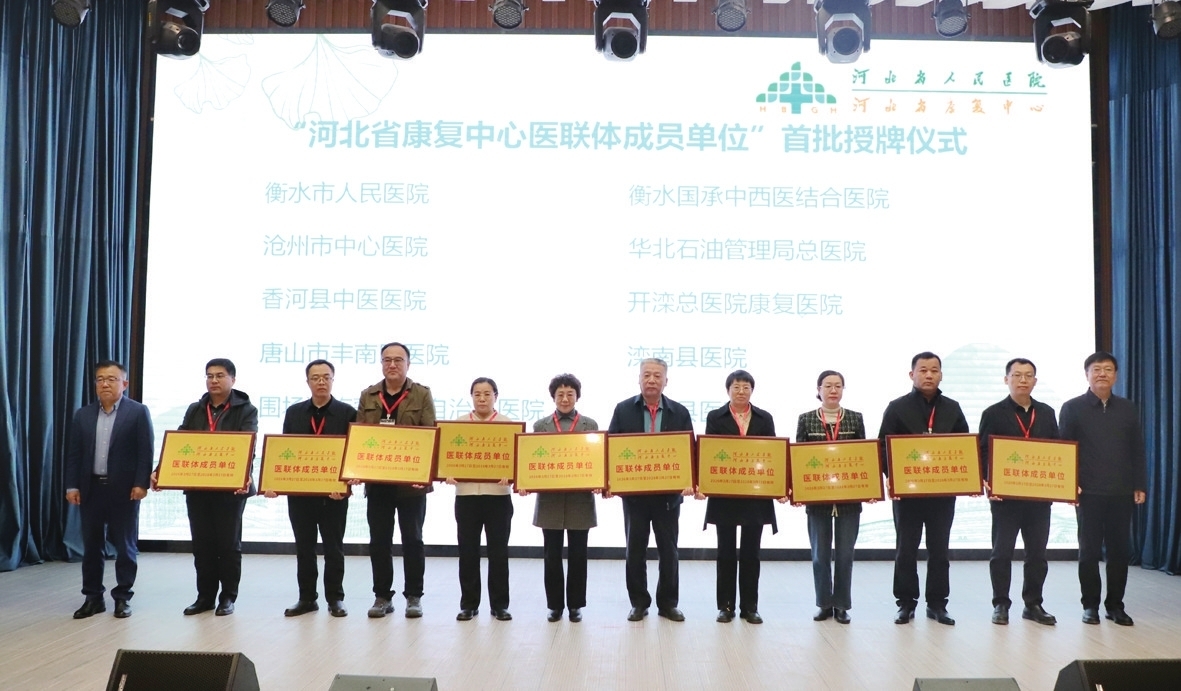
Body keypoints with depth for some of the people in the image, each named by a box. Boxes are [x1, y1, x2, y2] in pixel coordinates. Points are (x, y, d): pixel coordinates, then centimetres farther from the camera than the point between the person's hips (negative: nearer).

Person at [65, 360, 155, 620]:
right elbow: (73, 453, 9)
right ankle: (93, 597, 19)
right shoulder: (82, 415, 10)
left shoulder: (138, 412, -2)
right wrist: (72, 486, 1)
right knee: (91, 546, 9)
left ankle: (122, 597, 14)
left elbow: (146, 452, -7)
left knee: (125, 545, 4)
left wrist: (141, 484, -14)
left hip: (124, 489, -4)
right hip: (91, 488, 4)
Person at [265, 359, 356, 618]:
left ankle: (335, 598, 17)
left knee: (334, 547, 6)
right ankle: (307, 597, 20)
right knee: (304, 547, 10)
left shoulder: (347, 412, -1)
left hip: (334, 492, -3)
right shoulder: (294, 412, 9)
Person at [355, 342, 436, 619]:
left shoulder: (422, 394, 2)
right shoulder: (368, 396, 10)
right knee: (378, 540, 6)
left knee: (412, 539, 4)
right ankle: (382, 596, 17)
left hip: (410, 480, -3)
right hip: (377, 480, 3)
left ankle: (414, 596, 14)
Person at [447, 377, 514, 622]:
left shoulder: (507, 425, 4)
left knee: (498, 551, 4)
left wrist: (509, 474, -22)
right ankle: (468, 604, 16)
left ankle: (499, 604, 14)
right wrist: (448, 473, -16)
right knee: (467, 551, 5)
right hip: (466, 494, 1)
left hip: (498, 495, -1)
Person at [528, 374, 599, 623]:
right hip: (550, 499, 1)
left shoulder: (590, 425, 6)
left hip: (580, 499, -1)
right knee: (552, 555, 5)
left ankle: (575, 605, 17)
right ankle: (555, 605, 16)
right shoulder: (540, 425, 8)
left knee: (577, 555, 6)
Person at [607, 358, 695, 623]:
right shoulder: (623, 409, 1)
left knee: (668, 551, 8)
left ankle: (668, 603, 21)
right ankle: (639, 603, 20)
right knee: (635, 551, 8)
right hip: (633, 492, 0)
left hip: (669, 493, 0)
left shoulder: (680, 413, 2)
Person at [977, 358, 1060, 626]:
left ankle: (1033, 604, 20)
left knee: (1037, 553, 9)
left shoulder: (1047, 413, 11)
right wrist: (987, 484, -18)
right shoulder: (993, 414, 0)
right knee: (1002, 552, 4)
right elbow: (983, 453, -4)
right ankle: (1001, 604, 13)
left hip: (1040, 495, 4)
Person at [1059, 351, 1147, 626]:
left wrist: (1140, 485, 5)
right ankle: (1090, 605, 13)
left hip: (1121, 493, 3)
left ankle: (1115, 605, 16)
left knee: (1120, 549, 5)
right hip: (1088, 493, -2)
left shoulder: (1128, 409, 10)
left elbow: (1137, 451, 12)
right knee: (1089, 550, 4)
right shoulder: (1073, 408, 1)